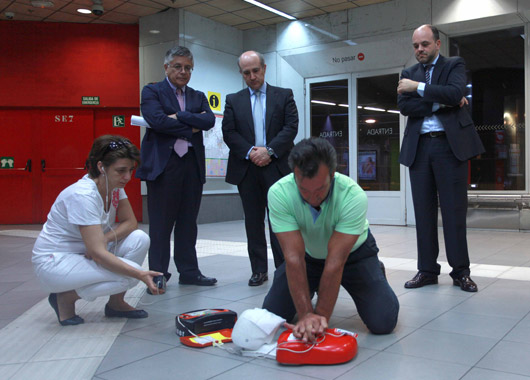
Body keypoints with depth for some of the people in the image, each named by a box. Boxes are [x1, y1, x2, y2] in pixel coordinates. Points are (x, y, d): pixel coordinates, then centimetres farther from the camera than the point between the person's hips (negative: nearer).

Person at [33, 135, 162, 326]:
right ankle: (65, 298, -3)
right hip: (54, 262, -8)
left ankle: (115, 303, 3)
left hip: (84, 254, 8)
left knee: (139, 238, -14)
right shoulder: (83, 195, -28)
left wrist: (103, 239, -20)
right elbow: (98, 253, -32)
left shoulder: (115, 186, -4)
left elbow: (130, 223, 0)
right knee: (128, 275, -25)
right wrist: (141, 275, -37)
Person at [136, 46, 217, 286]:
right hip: (163, 164, -4)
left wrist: (179, 116, -12)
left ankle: (189, 272, 19)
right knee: (161, 224, 1)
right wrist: (190, 129, -9)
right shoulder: (151, 92, 4)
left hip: (192, 165, 5)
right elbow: (156, 120, -14)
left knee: (188, 222, 10)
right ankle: (158, 275, 11)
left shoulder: (198, 96, 17)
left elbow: (209, 120, -2)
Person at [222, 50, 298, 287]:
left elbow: (291, 127, -1)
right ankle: (259, 270, 14)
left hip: (276, 166, -2)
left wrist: (269, 150, -13)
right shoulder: (233, 100, 12)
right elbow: (229, 133, 2)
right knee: (253, 222, 6)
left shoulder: (284, 95, 9)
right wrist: (250, 152, -11)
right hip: (246, 169, 2)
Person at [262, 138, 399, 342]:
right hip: (308, 255, 2)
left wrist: (321, 316, -35)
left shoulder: (354, 196, -35)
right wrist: (306, 313, -36)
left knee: (383, 321, -16)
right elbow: (294, 257, -32)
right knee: (272, 315, -5)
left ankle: (377, 273, 17)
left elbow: (336, 261, -34)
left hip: (353, 252, -2)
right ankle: (315, 290, 25)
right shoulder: (279, 193, -30)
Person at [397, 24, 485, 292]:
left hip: (450, 144, -3)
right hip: (419, 147, 3)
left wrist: (418, 87, -11)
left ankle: (460, 271, 7)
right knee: (424, 210, 4)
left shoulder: (454, 65, 8)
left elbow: (455, 92, -13)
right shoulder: (408, 73, 16)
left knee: (454, 209, -2)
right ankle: (427, 270, 11)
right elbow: (404, 107, 0)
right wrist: (440, 103, -8)